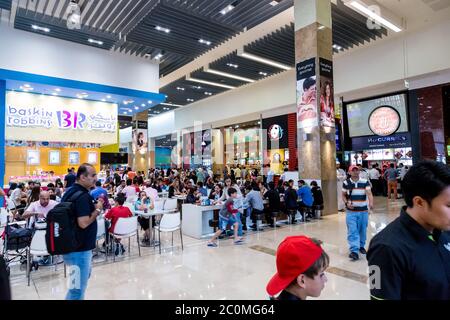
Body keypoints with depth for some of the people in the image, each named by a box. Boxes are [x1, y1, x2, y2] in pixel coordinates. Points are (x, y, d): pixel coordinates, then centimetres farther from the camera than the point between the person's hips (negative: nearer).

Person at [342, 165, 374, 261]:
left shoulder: (365, 182, -4)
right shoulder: (346, 183, -1)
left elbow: (369, 193, -18)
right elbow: (343, 195, 9)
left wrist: (371, 203, -36)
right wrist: (347, 203, -10)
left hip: (363, 211, 1)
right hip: (351, 211, -1)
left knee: (363, 231, 15)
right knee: (352, 232, -8)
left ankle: (361, 246, 36)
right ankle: (354, 251, -9)